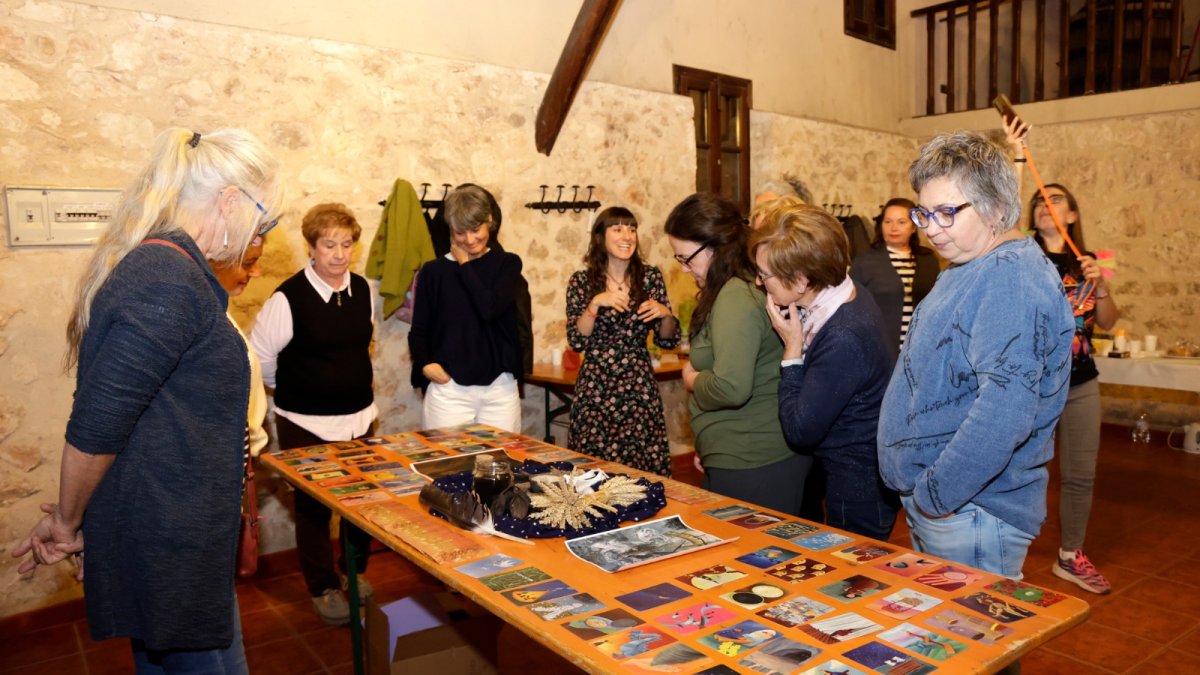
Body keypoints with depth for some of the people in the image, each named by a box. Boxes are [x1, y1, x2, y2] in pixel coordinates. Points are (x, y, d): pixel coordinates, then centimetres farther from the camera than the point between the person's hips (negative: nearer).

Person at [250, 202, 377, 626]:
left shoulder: (363, 290, 1)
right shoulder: (288, 298, -16)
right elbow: (258, 356, -7)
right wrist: (292, 390, 6)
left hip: (359, 417, 5)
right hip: (306, 425, -5)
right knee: (313, 508, 8)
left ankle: (354, 574, 36)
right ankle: (323, 589, 27)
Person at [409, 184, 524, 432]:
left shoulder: (507, 263, 6)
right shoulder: (434, 271, 5)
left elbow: (490, 307, -12)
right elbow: (418, 330, 8)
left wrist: (464, 264, -1)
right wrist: (425, 363, -11)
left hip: (499, 387, 1)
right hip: (448, 388, 0)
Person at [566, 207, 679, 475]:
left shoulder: (651, 277, 5)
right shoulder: (582, 281, 1)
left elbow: (667, 341, 8)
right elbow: (576, 340, -6)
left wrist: (665, 313, -11)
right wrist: (596, 303, -18)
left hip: (639, 388, 1)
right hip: (595, 390, -1)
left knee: (645, 467, -2)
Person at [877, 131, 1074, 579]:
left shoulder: (1011, 278, -21)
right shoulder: (971, 270, 13)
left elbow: (1005, 410, -32)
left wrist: (937, 494, -22)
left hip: (972, 515, -10)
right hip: (931, 504, 10)